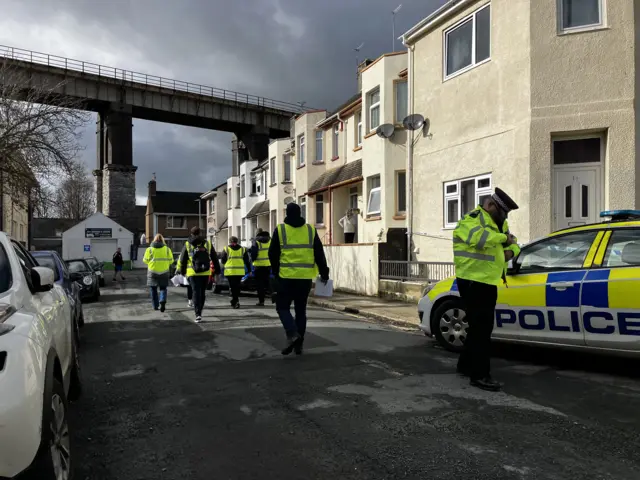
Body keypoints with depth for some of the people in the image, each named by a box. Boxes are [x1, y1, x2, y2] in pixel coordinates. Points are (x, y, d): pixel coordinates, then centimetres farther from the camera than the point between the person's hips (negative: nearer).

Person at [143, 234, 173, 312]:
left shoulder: (150, 249, -3)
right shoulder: (167, 249, -2)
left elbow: (145, 260, -1)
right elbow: (171, 260, -2)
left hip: (153, 271, 0)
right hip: (164, 272, 0)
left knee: (153, 289, 13)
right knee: (163, 288, 10)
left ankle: (155, 306, 15)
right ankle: (163, 301, -15)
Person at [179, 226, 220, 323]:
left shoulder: (187, 245, 2)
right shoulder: (208, 244, 7)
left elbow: (182, 260, 5)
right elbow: (215, 258, 9)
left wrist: (182, 271, 17)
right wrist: (217, 269, 16)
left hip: (193, 273, -2)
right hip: (205, 273, 2)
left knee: (196, 292, -3)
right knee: (202, 292, 14)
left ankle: (198, 314, -15)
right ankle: (199, 311, 25)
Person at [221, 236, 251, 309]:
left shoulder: (226, 249, 2)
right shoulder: (243, 249, 9)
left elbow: (223, 261, 5)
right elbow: (247, 261, 9)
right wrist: (249, 270, 13)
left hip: (230, 271, -2)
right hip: (240, 272, 2)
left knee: (232, 286, -1)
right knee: (237, 286, 15)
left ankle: (234, 301, -12)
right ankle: (236, 300, 21)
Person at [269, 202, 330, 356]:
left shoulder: (280, 230, -1)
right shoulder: (310, 230, 5)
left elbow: (273, 254, 3)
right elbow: (319, 254, 4)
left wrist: (276, 272, 17)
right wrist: (324, 273, 10)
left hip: (287, 276, -3)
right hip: (305, 277, 3)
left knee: (282, 307, 9)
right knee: (301, 310, 13)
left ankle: (292, 334, -13)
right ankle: (298, 344, 14)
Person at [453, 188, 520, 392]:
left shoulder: (498, 223, 20)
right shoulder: (471, 220, -11)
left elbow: (513, 243, 26)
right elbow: (480, 238, -33)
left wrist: (511, 251, 2)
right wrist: (504, 238, -18)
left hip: (487, 282, 10)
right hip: (473, 281, -10)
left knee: (480, 327, 16)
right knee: (482, 328, -9)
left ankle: (466, 365, 30)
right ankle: (480, 375, -2)